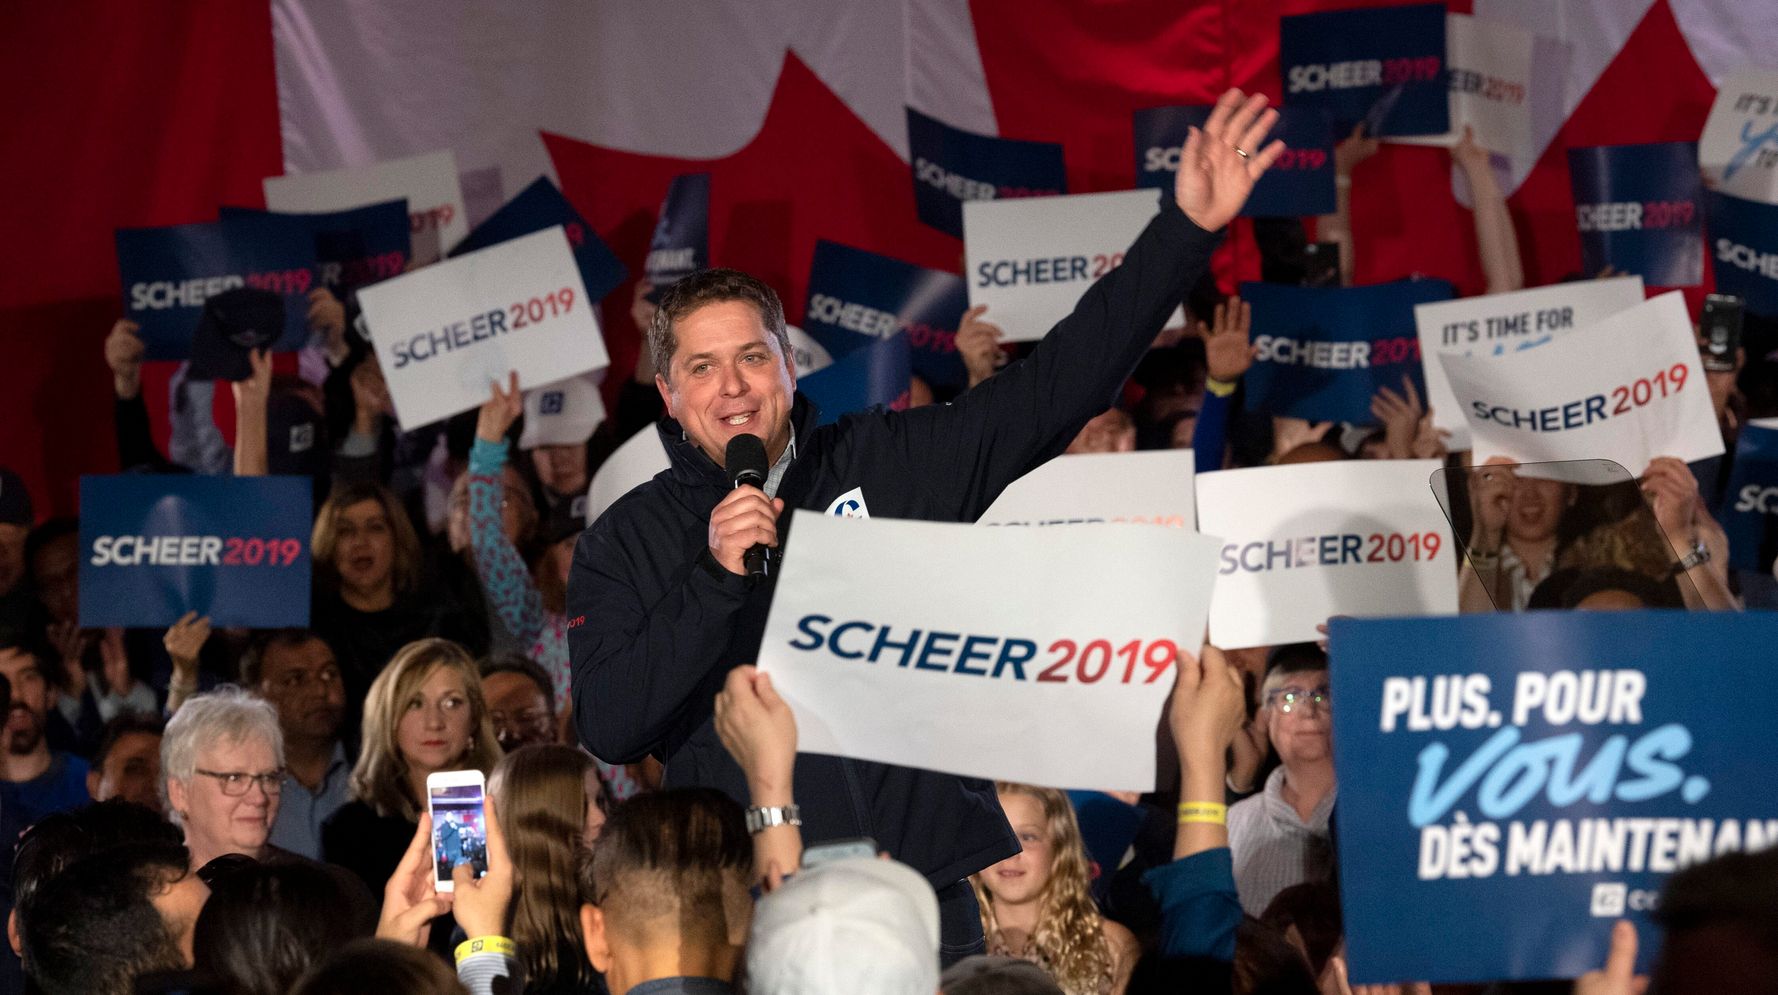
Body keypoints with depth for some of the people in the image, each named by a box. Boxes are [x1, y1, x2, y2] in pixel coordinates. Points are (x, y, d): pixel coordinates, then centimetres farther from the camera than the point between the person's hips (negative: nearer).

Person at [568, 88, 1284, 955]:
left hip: (925, 893, 1)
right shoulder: (626, 545, 5)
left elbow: (1059, 382, 6)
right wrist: (716, 580, -15)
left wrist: (1188, 228, 0)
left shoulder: (890, 463, 8)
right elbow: (607, 729, -7)